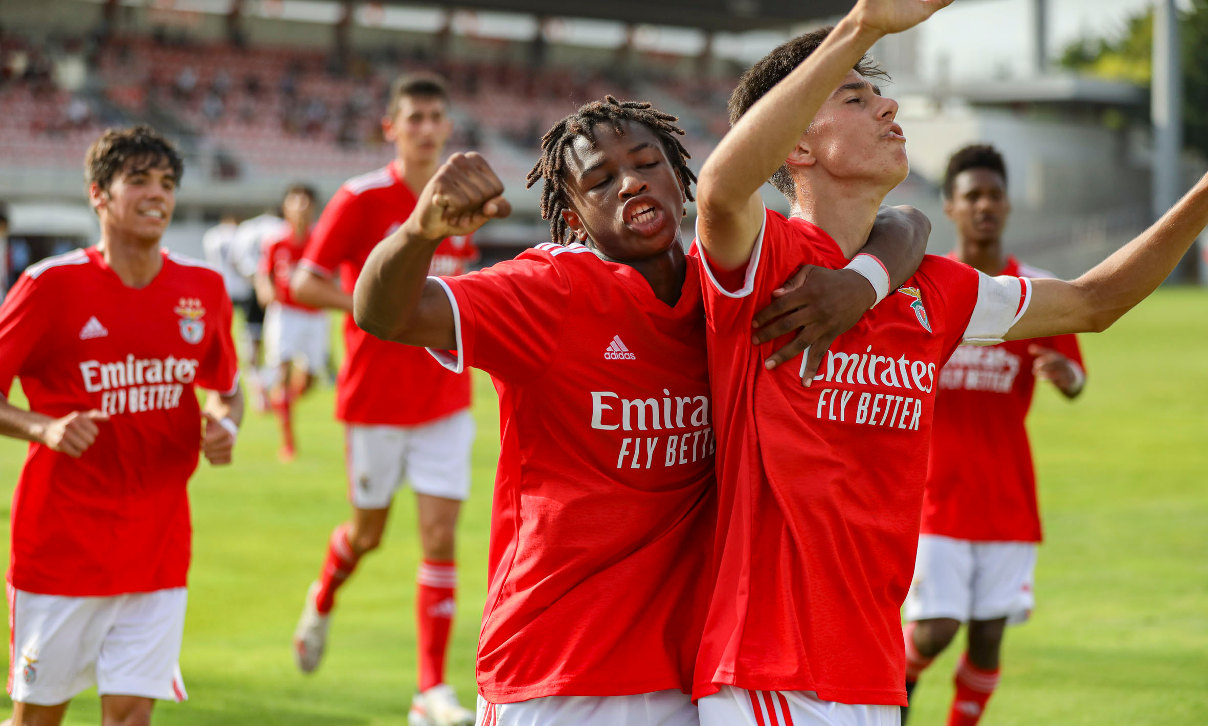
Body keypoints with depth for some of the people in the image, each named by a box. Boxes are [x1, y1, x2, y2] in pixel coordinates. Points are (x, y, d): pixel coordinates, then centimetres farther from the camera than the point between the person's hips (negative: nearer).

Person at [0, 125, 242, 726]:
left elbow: (227, 388, 19)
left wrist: (224, 426, -3)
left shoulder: (203, 288, 4)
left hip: (158, 547, 3)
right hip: (61, 539, -3)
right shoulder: (52, 284, -9)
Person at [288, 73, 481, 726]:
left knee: (441, 534, -5)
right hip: (376, 395, -3)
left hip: (444, 395, 3)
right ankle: (322, 599, 46)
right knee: (368, 531, 11)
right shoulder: (362, 199, -10)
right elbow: (304, 284, -11)